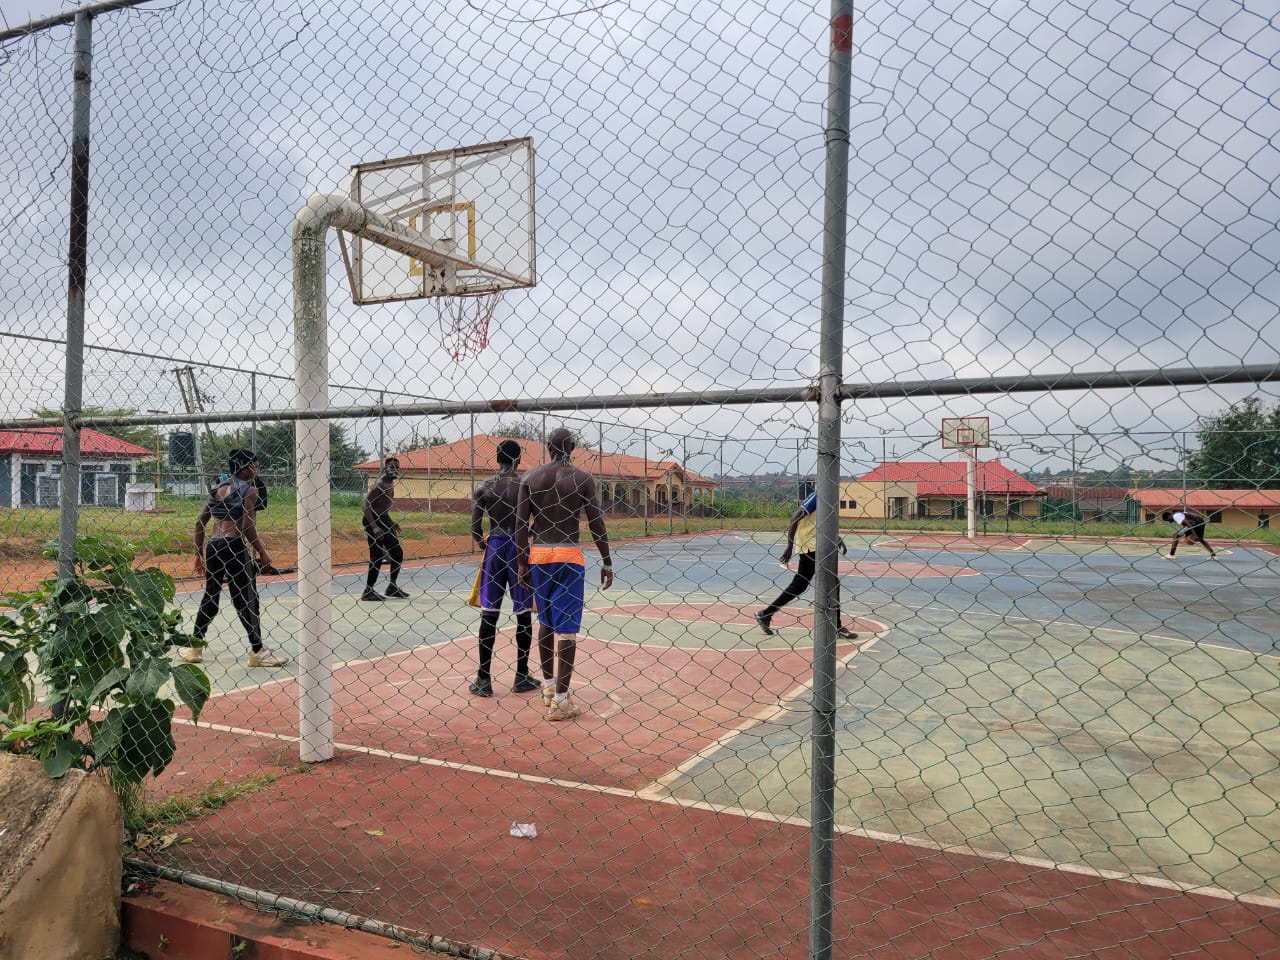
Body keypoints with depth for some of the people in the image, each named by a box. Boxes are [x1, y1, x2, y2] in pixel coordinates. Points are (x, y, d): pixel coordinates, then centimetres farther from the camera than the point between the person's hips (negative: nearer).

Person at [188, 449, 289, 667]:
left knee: (210, 596, 18)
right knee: (246, 599, 0)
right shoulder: (249, 490, -5)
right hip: (234, 547, -7)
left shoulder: (218, 487, 16)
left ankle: (195, 648, 25)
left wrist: (199, 553, 22)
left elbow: (200, 522, 16)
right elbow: (247, 527, -15)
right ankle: (257, 651, 5)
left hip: (213, 547, 7)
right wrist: (262, 552, -5)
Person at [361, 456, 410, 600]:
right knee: (377, 556, -10)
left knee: (397, 553, 11)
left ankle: (392, 587, 21)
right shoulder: (380, 484, -17)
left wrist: (390, 522, 19)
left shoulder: (391, 484, 11)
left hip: (382, 520, 9)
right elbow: (366, 506, -21)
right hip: (372, 520, -9)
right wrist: (374, 526, -28)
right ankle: (368, 591, -2)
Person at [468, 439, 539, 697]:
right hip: (519, 548, -2)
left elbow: (475, 526, -1)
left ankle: (484, 679, 8)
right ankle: (522, 677, 14)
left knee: (489, 614, 6)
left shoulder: (484, 487, 1)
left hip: (494, 548, 2)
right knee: (524, 614, 8)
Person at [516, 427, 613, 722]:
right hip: (568, 556, -3)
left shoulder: (530, 477, 3)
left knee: (545, 621, 19)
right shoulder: (583, 479, -4)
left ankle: (549, 686, 30)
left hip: (537, 555, 4)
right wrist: (607, 562, 4)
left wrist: (521, 562, 8)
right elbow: (596, 524, -5)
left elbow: (520, 523, 0)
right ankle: (560, 701, -4)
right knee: (566, 628, -2)